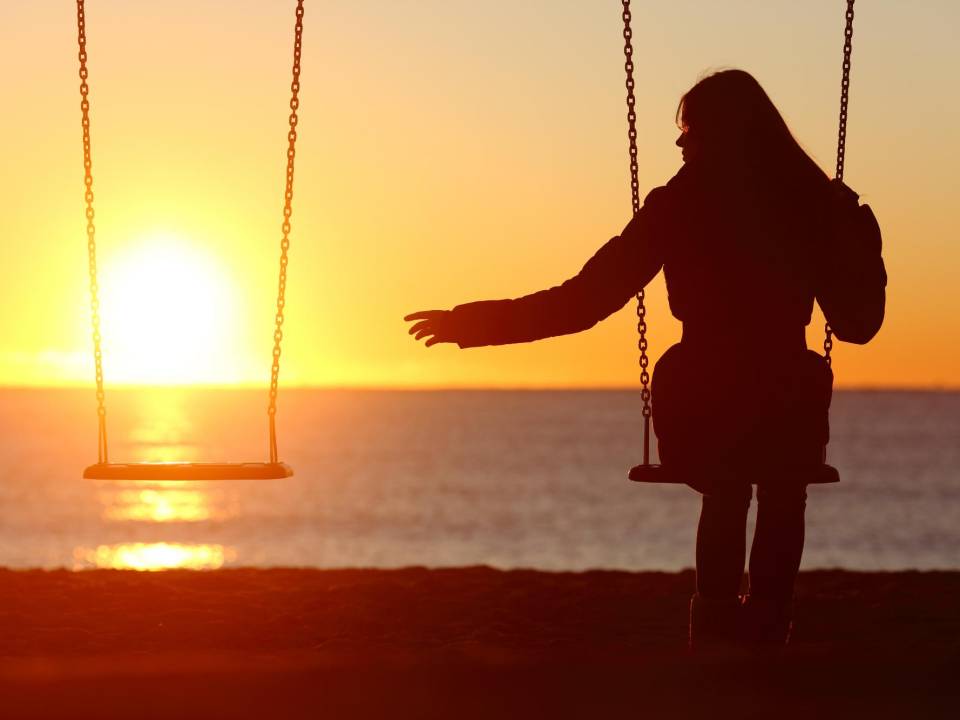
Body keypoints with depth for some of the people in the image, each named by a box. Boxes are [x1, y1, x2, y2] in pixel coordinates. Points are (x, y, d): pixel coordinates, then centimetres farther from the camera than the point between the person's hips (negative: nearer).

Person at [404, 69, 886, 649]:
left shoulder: (678, 207, -4)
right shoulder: (815, 202, 0)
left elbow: (582, 301, -4)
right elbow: (858, 322, 8)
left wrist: (471, 324, 4)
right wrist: (862, 237, 25)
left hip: (699, 414, 0)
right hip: (787, 412, 0)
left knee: (726, 495, 36)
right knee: (783, 501, 36)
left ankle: (718, 623, 32)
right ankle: (766, 629, 29)